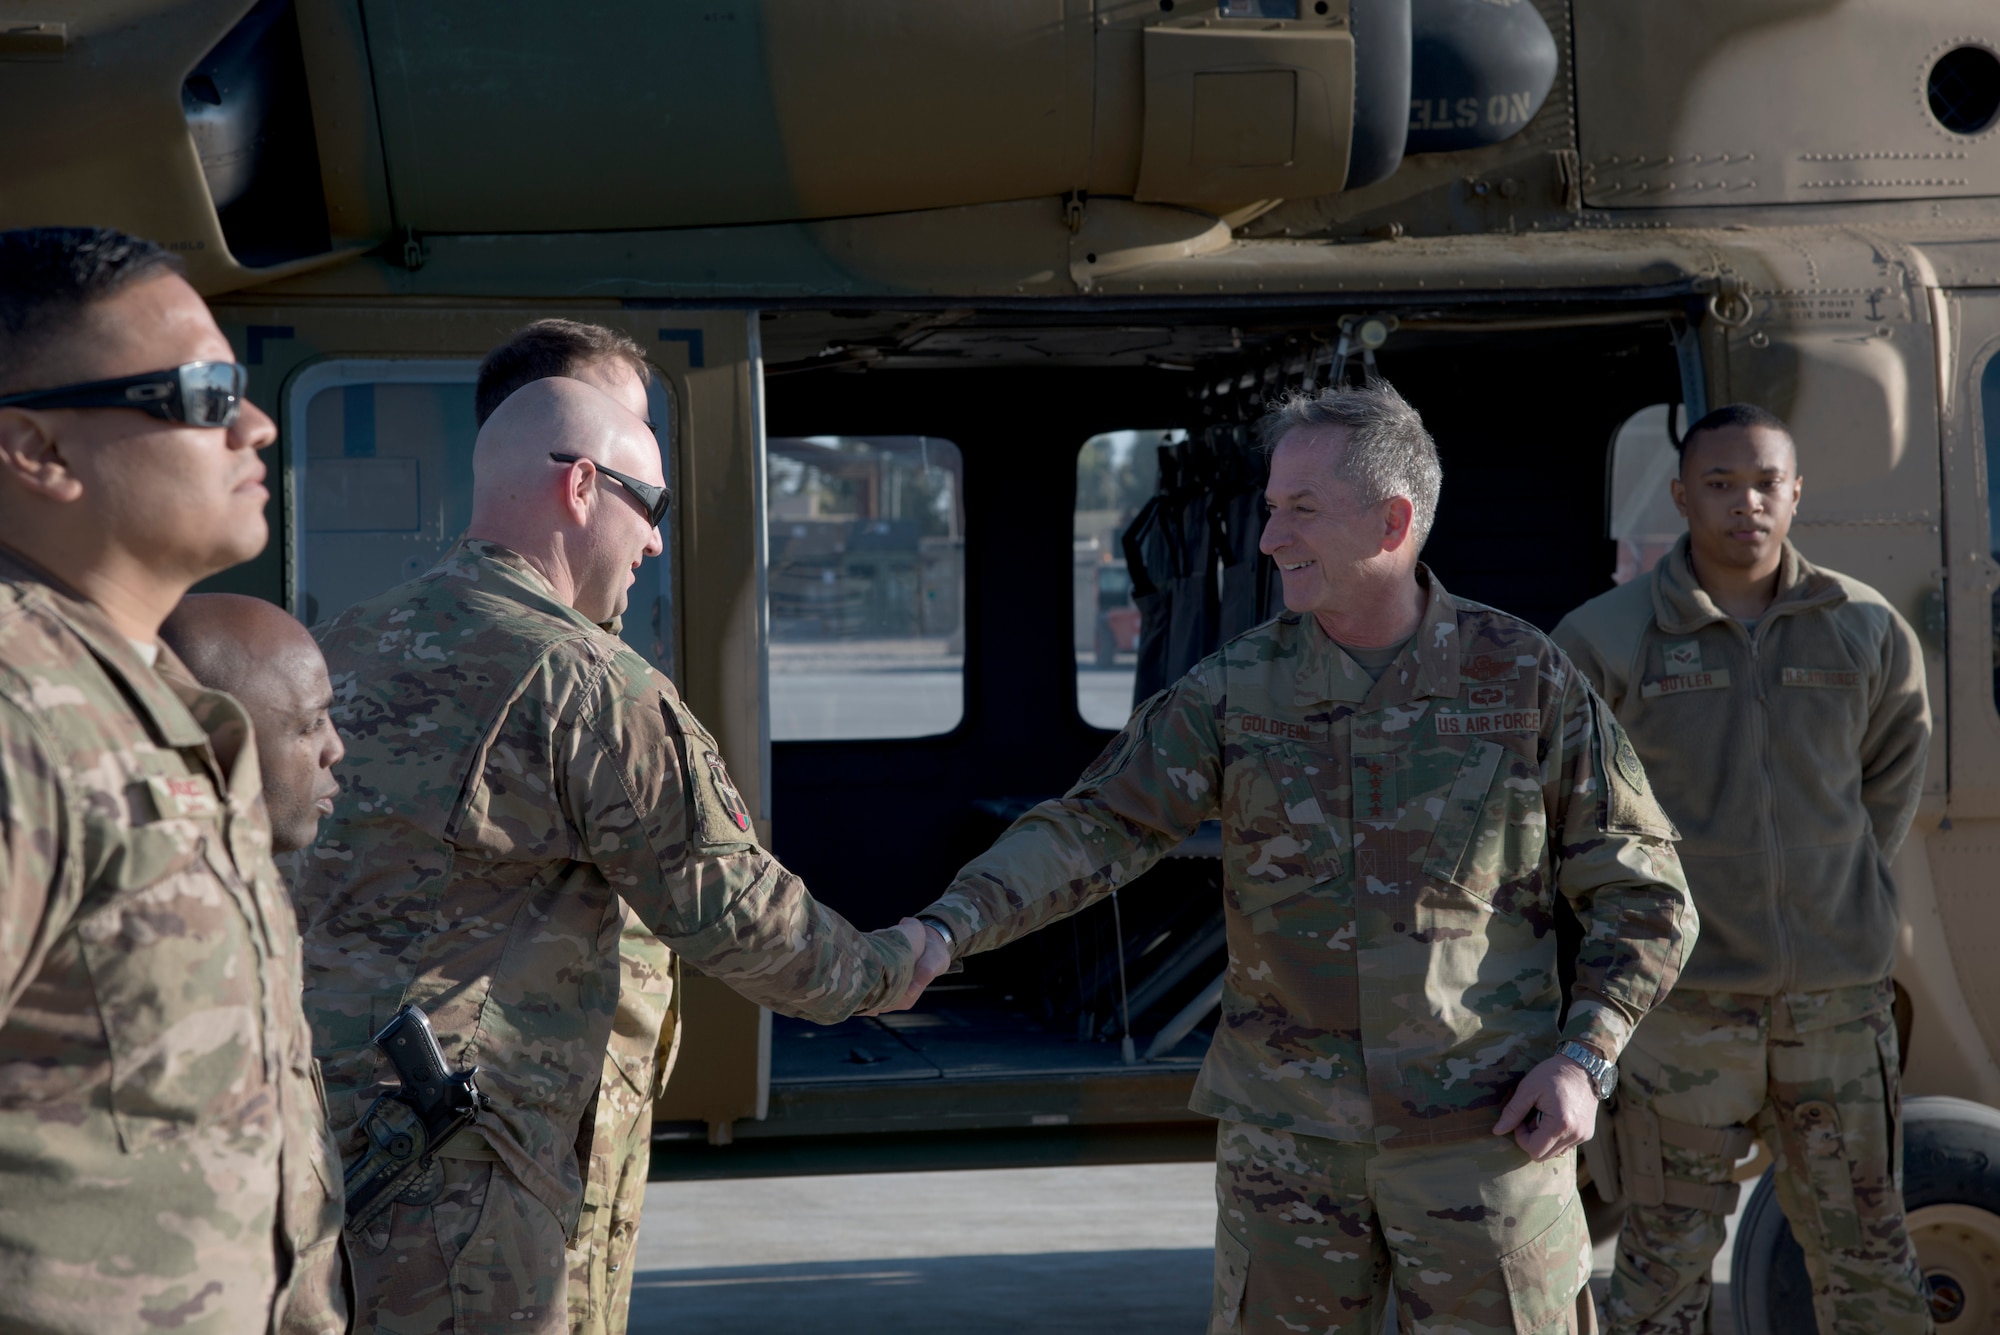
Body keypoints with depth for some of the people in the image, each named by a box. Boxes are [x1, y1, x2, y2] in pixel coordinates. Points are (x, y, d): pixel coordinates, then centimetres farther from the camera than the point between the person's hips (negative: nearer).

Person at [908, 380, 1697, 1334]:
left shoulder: (1525, 680, -3)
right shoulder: (1237, 690, 0)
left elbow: (1644, 896, 3)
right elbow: (1094, 828, -8)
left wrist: (1583, 1059, -9)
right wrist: (943, 931, -23)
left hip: (1485, 1133, -1)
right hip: (1289, 1138, 2)